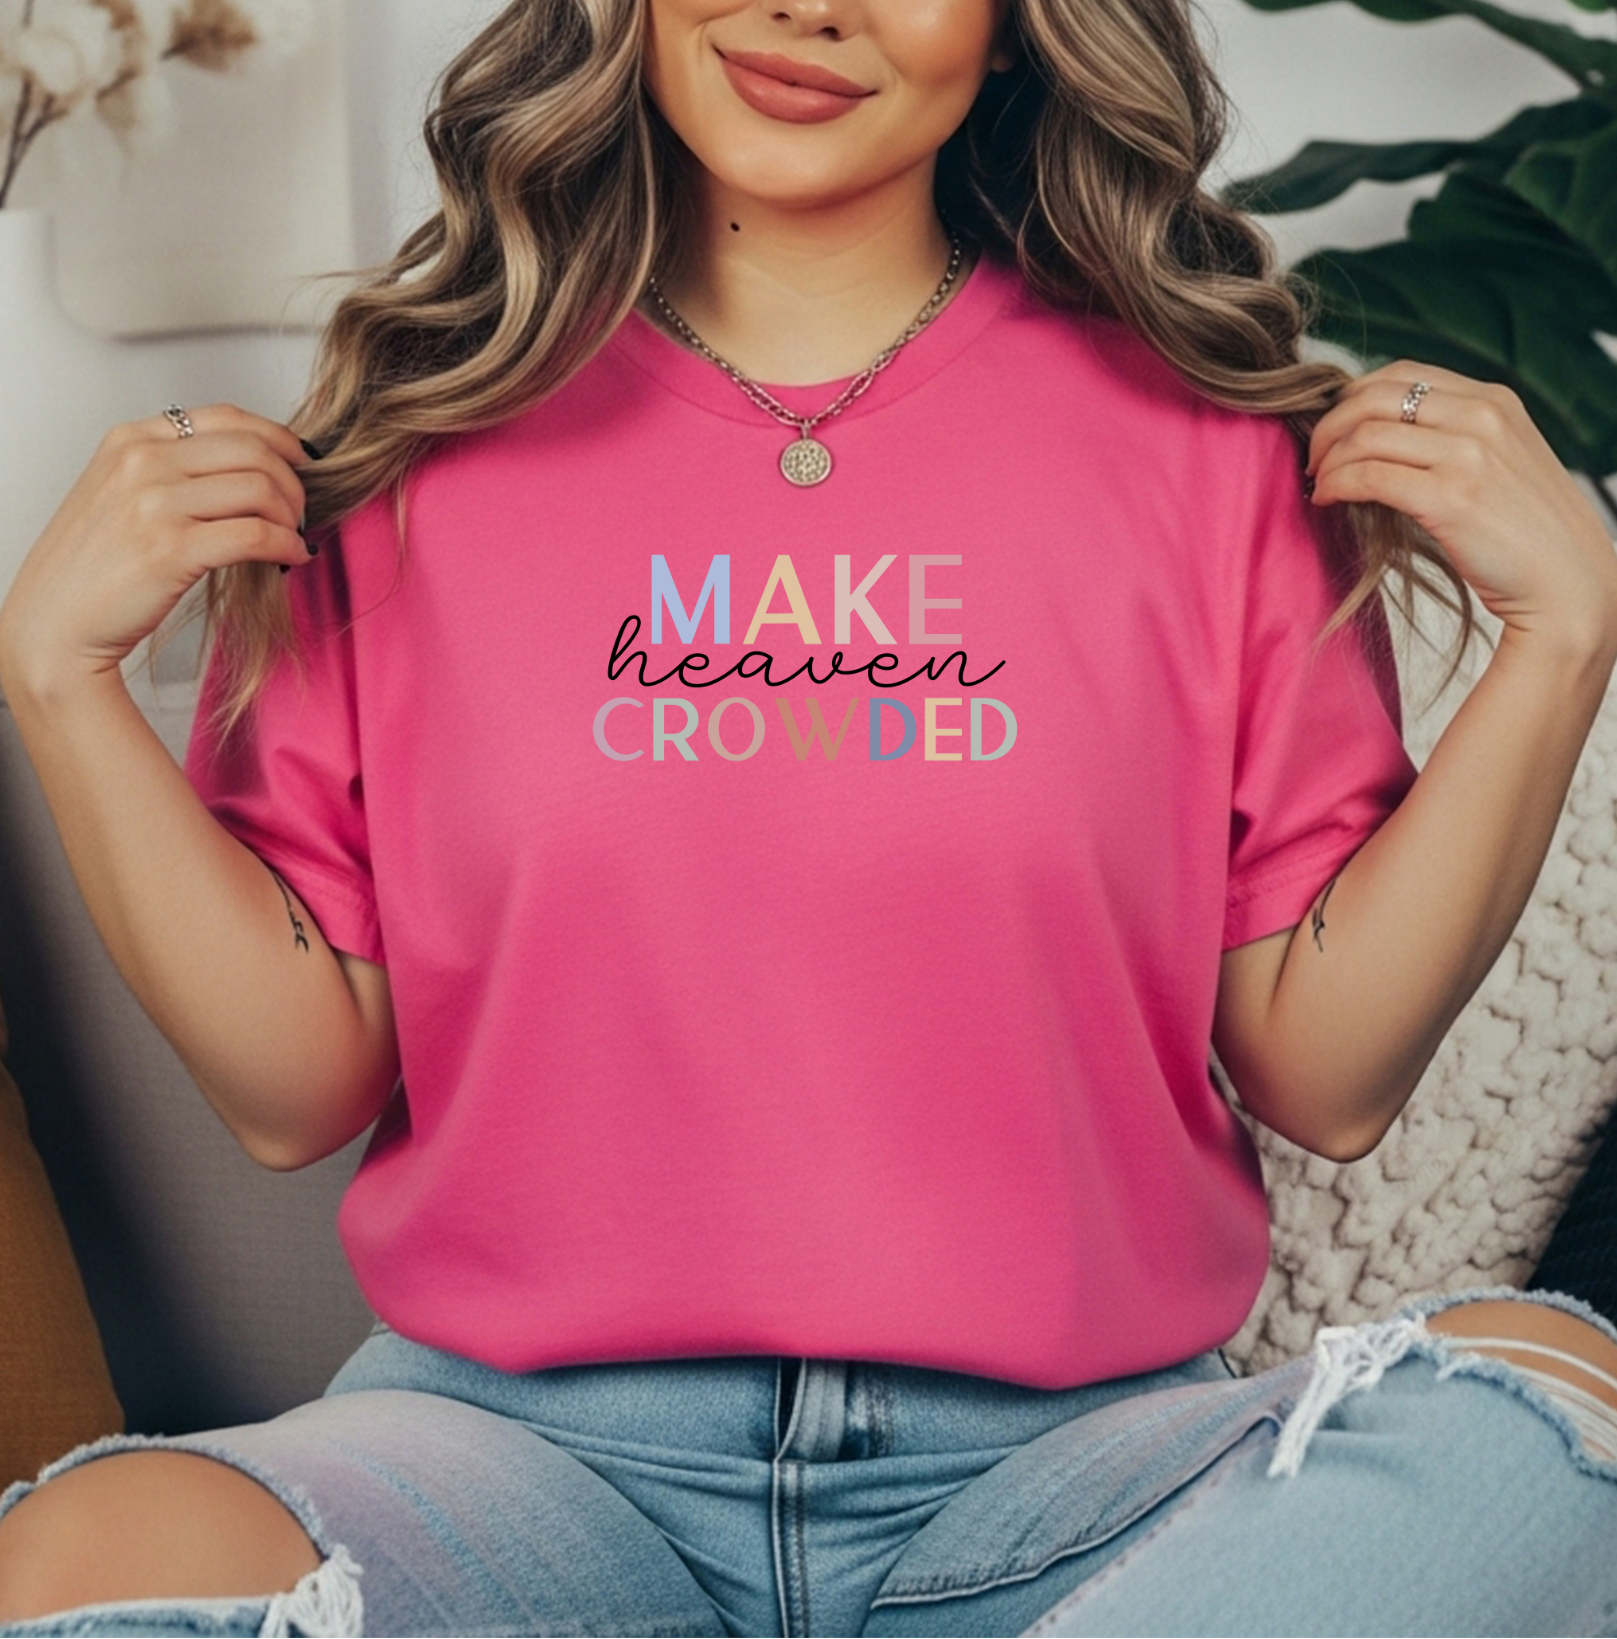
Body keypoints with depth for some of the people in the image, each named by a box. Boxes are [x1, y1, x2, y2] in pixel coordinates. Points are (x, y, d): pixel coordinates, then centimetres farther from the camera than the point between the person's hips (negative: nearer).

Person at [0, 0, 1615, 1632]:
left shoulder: (1203, 431, 2)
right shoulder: (422, 427, 3)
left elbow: (1324, 1075, 1)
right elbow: (300, 1089, 2)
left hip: (1065, 1444, 1)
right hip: (528, 1437, 0)